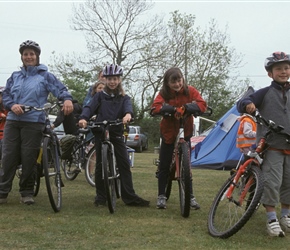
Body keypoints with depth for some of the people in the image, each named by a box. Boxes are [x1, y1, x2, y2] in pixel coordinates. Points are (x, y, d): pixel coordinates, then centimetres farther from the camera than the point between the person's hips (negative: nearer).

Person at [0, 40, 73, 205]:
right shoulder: (15, 76, 17)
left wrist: (67, 99, -28)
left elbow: (60, 89, -5)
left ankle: (27, 192, 10)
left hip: (34, 122, -3)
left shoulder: (45, 75, 5)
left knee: (29, 158, -2)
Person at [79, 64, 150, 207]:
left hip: (117, 133, 1)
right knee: (100, 165, 3)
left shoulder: (124, 98, 10)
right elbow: (89, 107, -6)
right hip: (100, 132, 0)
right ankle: (100, 197, 12)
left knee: (124, 164, -5)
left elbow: (128, 106, -12)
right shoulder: (100, 96, 8)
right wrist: (83, 118, -28)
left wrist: (128, 114, -37)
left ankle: (129, 197, -3)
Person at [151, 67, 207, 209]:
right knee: (164, 166, 2)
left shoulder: (190, 91, -6)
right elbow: (155, 107, -22)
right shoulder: (164, 93, -7)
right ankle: (161, 196, 12)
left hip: (185, 133, 0)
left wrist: (192, 106, -36)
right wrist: (168, 108, -37)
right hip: (168, 133, 0)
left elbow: (202, 104, -17)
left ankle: (190, 197, 9)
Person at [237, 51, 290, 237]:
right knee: (272, 182, -10)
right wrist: (248, 104, -29)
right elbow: (241, 104, -7)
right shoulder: (266, 93, -1)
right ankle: (272, 219, 0)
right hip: (271, 146, -4)